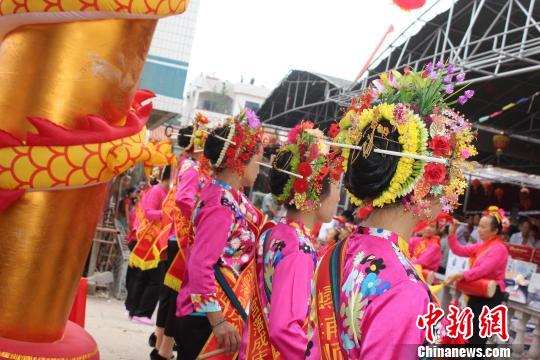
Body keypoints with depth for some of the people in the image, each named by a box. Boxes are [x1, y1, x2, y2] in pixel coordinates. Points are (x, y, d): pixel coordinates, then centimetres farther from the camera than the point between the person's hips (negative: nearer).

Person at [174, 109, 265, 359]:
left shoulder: (223, 192, 6)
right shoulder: (223, 205, -22)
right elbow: (200, 265, -26)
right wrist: (217, 320, -25)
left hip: (220, 312, 9)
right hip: (208, 317, -9)